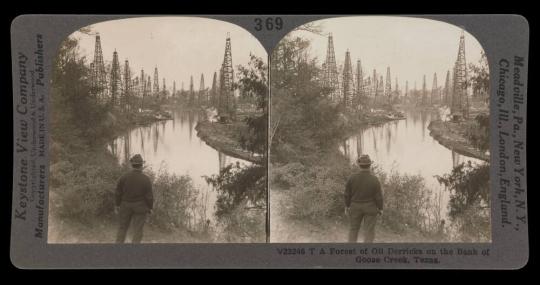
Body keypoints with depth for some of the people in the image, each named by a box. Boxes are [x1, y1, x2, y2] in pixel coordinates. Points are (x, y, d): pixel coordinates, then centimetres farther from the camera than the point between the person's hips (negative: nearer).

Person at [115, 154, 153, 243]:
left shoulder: (124, 177, -8)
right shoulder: (146, 179, -12)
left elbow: (118, 193, -3)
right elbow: (149, 196, -10)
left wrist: (117, 205, 9)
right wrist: (150, 208, 3)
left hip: (125, 206, 2)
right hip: (140, 207, -2)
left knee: (122, 228, 15)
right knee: (137, 230, 3)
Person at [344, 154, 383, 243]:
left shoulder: (352, 178, -12)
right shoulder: (374, 180, -17)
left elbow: (347, 194, -5)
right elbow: (378, 196, -13)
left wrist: (347, 206, 9)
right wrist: (380, 209, 2)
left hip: (355, 207, 2)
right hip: (370, 208, -2)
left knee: (353, 229, 18)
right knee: (369, 232, 6)